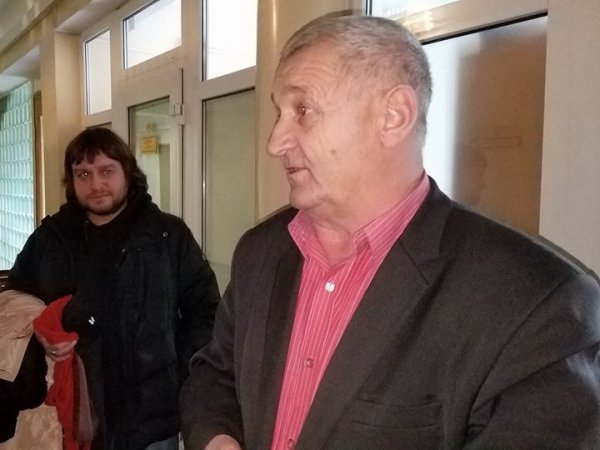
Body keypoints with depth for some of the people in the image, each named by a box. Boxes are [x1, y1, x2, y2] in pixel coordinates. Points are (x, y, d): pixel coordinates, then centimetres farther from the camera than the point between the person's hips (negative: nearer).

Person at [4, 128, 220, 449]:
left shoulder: (169, 235, -3)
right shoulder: (50, 238, 5)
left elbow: (203, 311, 0)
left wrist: (181, 380, -8)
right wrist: (39, 333, -3)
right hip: (72, 416, 2)